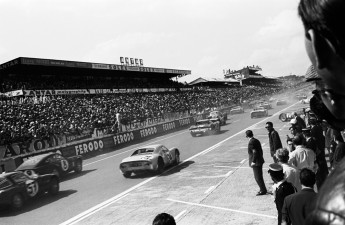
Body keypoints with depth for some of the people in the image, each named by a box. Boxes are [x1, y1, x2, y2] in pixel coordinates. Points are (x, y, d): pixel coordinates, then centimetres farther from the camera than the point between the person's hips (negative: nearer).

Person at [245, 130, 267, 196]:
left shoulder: (251, 142, -19)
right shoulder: (256, 140, 7)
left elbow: (255, 152, -24)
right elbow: (260, 150, 13)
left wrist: (253, 162, -19)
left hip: (256, 162, -9)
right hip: (260, 161, 9)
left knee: (258, 177, 2)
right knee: (259, 176, 19)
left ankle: (263, 190, 11)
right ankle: (263, 189, 28)